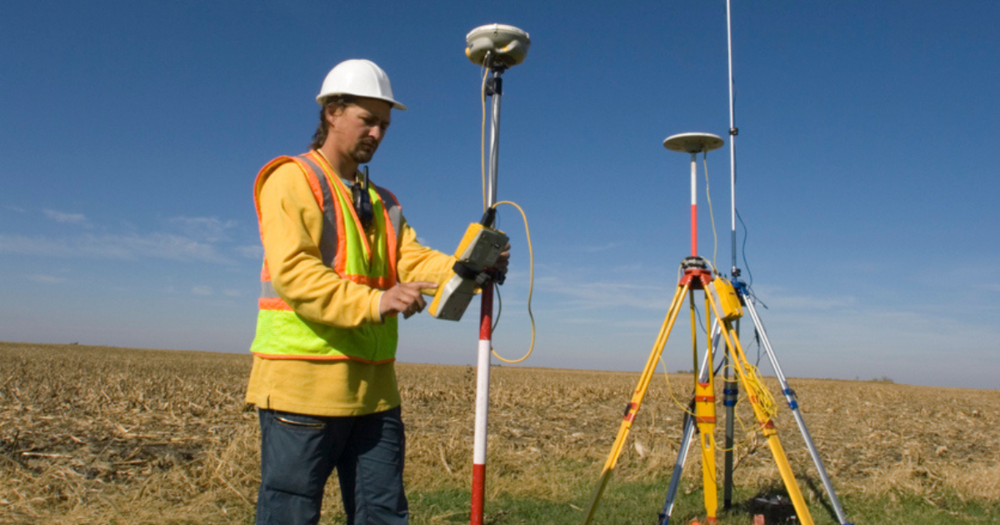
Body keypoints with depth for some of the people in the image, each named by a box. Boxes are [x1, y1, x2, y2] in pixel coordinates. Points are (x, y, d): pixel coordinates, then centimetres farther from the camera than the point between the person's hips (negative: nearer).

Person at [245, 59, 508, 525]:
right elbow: (292, 272, -17)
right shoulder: (292, 179, -3)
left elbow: (413, 259, 5)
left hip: (373, 387, 7)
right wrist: (374, 301, -29)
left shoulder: (382, 201, 20)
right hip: (304, 384, -7)